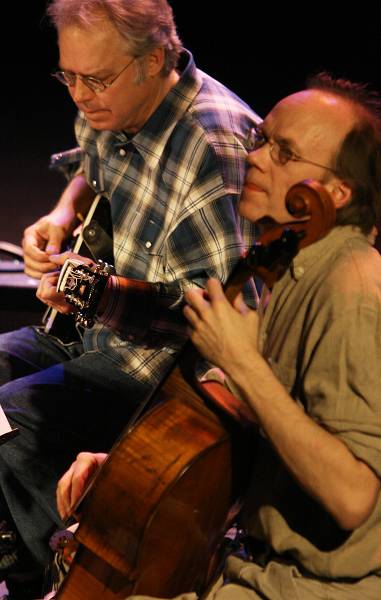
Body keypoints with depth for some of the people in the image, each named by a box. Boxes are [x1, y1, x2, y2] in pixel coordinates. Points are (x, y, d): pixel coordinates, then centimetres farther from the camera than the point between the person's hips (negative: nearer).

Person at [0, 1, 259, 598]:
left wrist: (111, 292, -36)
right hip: (103, 324, 10)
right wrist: (64, 214, 4)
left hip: (172, 351, -10)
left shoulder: (212, 141, -28)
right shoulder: (113, 111, 0)